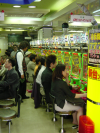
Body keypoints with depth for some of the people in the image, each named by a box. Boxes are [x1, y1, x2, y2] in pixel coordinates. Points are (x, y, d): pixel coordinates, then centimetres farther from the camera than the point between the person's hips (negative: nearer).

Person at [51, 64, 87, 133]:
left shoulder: (55, 80, 2)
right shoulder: (62, 83, -27)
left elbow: (66, 88, 15)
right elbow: (72, 96, -22)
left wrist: (66, 78, 2)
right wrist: (85, 94, -16)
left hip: (57, 102, 10)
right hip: (60, 105, -10)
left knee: (76, 105, 22)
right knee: (80, 108, -4)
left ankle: (75, 122, 28)